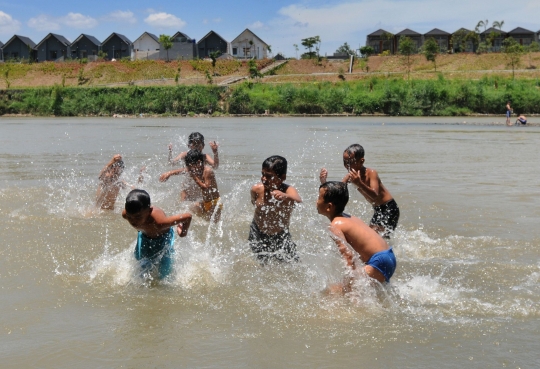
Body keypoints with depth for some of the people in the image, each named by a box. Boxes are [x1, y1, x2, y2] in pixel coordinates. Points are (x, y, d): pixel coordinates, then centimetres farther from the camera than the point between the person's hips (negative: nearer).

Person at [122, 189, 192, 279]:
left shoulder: (159, 222, -53)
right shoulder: (125, 214, -38)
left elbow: (188, 216, -41)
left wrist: (183, 232, -18)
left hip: (163, 238, -3)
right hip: (144, 235, 3)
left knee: (164, 271, 9)